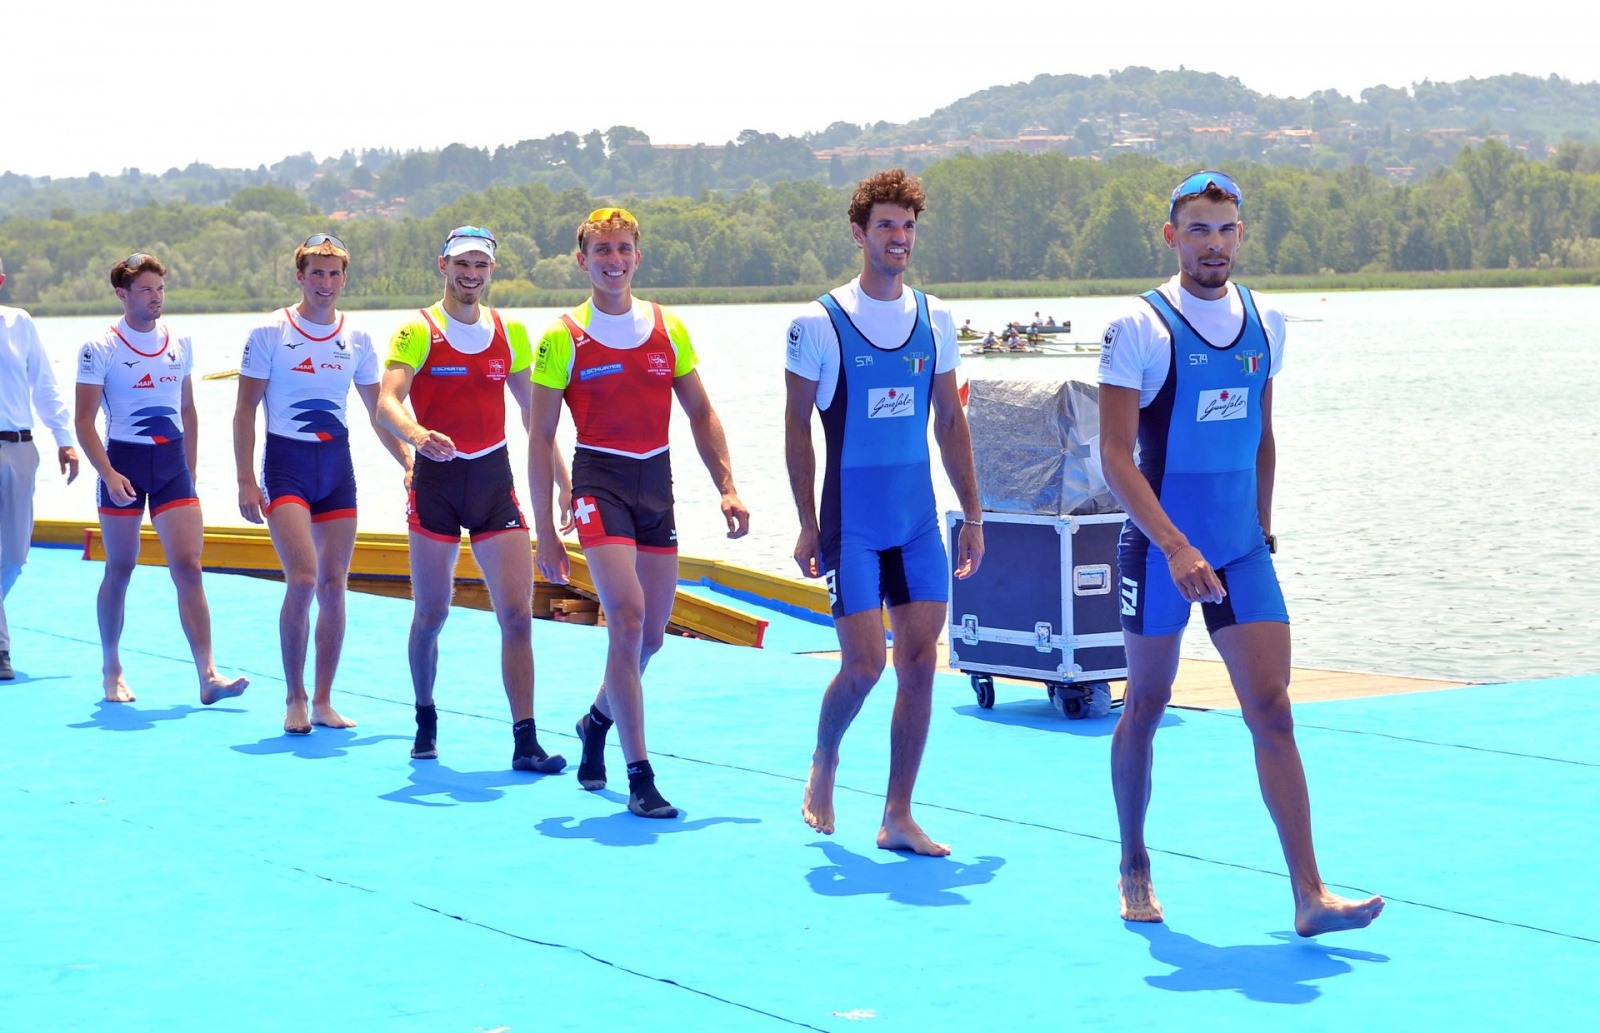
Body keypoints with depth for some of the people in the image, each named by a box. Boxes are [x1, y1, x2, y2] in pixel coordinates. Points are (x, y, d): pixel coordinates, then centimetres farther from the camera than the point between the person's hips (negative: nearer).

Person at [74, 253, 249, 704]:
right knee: (120, 569, 7)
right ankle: (111, 670, 24)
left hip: (172, 461, 3)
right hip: (124, 462, -3)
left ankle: (208, 675, -14)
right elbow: (83, 420, -7)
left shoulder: (180, 344, 8)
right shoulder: (101, 348, -6)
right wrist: (109, 474, -18)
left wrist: (190, 471, 14)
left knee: (188, 565, -8)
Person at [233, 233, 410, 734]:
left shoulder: (357, 338, 7)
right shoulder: (269, 333, -3)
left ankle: (323, 701, 14)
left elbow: (378, 411, 14)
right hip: (286, 462, -4)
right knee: (302, 580, -16)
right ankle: (295, 699, -2)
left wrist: (409, 462, 2)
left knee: (333, 584, 3)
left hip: (337, 464, 4)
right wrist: (246, 480, -8)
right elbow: (245, 410, -2)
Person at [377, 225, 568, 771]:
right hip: (436, 480, -3)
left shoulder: (510, 332, 8)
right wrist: (415, 434, -40)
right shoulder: (418, 332, -5)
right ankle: (426, 719, 30)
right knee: (430, 616, 7)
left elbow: (532, 411, 18)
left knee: (517, 614, -7)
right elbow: (387, 402, -19)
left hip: (494, 480, 3)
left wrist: (563, 479, 15)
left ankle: (525, 742, -7)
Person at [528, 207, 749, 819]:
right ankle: (640, 777, -14)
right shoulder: (562, 338, -3)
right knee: (627, 619, -18)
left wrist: (727, 488, 4)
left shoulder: (668, 330, 8)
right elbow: (540, 436, -1)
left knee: (651, 635, 10)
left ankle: (598, 720, 40)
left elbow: (700, 413, 15)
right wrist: (544, 529, -5)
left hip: (658, 482, 5)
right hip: (600, 481, -5)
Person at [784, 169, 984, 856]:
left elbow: (950, 420, 13)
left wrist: (972, 514, 9)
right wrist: (808, 524, -6)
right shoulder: (818, 323, -6)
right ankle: (824, 761, 24)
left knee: (919, 663, 1)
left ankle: (898, 818, 9)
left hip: (919, 520, 4)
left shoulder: (935, 319, 7)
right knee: (863, 664, -7)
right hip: (852, 521, -4)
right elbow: (796, 425, -2)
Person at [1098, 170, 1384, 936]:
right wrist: (1176, 547, -25)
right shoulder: (1139, 329, -11)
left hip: (1242, 549, 4)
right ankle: (1134, 868, 29)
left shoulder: (1264, 323, 6)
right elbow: (1115, 455, -16)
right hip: (1161, 548, -4)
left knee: (1271, 711, -5)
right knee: (1145, 706, 10)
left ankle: (1309, 895, -8)